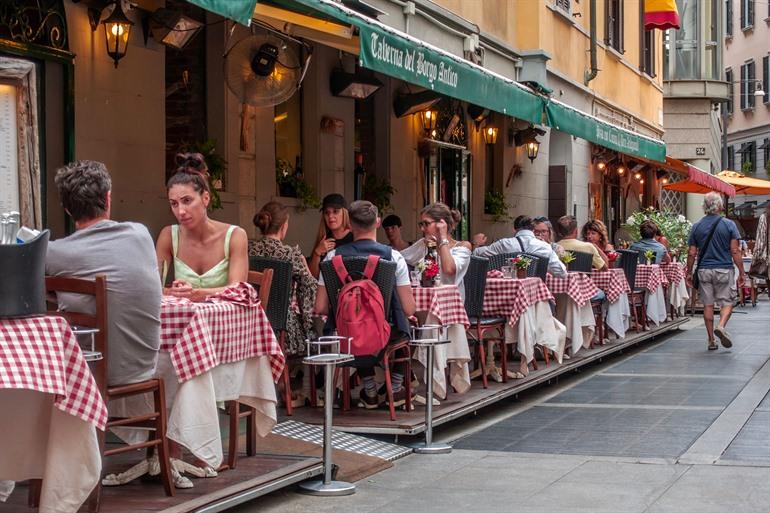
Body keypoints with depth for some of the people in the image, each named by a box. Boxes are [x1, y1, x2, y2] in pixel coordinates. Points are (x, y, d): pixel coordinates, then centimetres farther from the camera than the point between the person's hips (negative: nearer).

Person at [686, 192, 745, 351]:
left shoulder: (697, 226, 2)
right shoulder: (728, 225, -5)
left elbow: (692, 253, 2)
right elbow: (735, 251, -7)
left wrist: (689, 273, 11)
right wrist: (742, 272, -2)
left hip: (704, 270, 2)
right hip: (724, 269, -2)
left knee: (708, 304, 8)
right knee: (727, 302, 7)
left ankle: (711, 340, 8)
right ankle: (721, 326, -20)